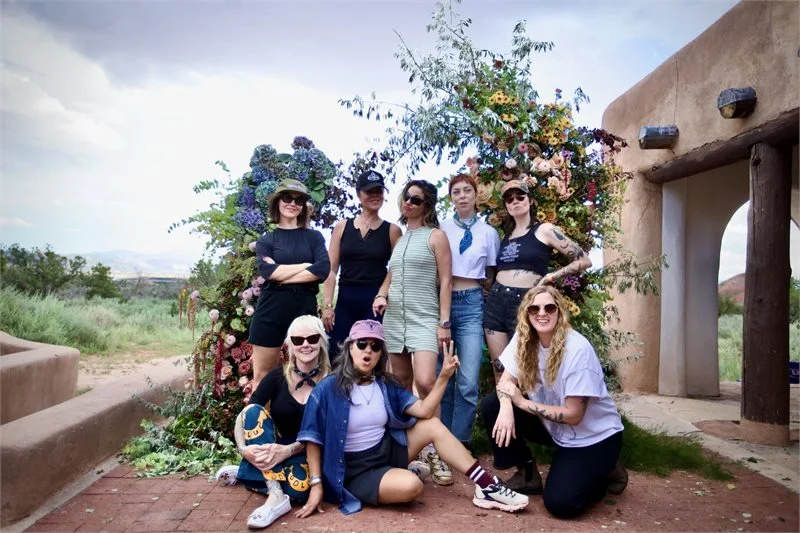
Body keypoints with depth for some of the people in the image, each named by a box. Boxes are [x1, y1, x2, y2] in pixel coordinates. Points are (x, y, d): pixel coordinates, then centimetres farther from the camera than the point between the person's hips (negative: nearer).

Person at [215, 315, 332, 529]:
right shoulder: (277, 376, -6)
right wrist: (243, 449, -30)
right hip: (271, 452, 2)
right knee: (254, 410, -26)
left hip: (307, 455, -2)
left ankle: (243, 473, -6)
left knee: (299, 486, -37)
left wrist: (288, 450, -29)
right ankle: (276, 497, -31)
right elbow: (244, 416, -10)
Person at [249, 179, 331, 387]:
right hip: (270, 311, 0)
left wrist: (282, 276, -10)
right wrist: (306, 265, -9)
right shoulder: (266, 240, 8)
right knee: (261, 376, 5)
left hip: (305, 310, 1)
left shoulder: (314, 237, 9)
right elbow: (267, 271, -11)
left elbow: (323, 269, -8)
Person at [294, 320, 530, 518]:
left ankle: (487, 486, -8)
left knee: (433, 425, -10)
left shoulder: (386, 385, 3)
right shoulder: (329, 388, -15)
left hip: (388, 451, 7)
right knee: (411, 485, -33)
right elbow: (313, 439, -12)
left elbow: (424, 411, -7)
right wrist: (316, 485, -16)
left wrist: (444, 376, -17)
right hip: (356, 471, -6)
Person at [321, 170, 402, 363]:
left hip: (376, 302, -2)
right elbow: (331, 269, 6)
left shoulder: (392, 230, 4)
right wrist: (327, 305, -2)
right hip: (345, 301, 2)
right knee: (336, 359, 1)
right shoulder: (342, 227, 9)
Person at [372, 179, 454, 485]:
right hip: (393, 319, 6)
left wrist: (444, 322, -10)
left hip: (424, 318, -5)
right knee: (401, 387, 7)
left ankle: (431, 449, -8)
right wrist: (381, 295, 2)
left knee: (425, 382, -21)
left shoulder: (436, 236, 1)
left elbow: (445, 281, -4)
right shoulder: (397, 237, 16)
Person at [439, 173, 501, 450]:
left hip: (472, 305, 0)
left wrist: (481, 285, 1)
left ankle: (460, 442, 9)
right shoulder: (441, 228, 7)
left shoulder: (489, 233, 8)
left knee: (468, 381, -6)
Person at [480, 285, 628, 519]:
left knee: (560, 503, -20)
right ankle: (527, 475, 4)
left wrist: (523, 403, -21)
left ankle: (605, 472, 10)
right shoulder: (524, 339, -9)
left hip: (593, 435, -5)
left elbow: (573, 415, -23)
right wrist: (506, 406, -32)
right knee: (491, 405, -13)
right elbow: (506, 381, -10)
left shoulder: (578, 349, -26)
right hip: (554, 427, 6)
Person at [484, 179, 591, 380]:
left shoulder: (544, 230, 1)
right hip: (495, 301, 5)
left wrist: (550, 277, -6)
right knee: (500, 371, 6)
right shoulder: (506, 236, 16)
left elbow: (584, 260, -1)